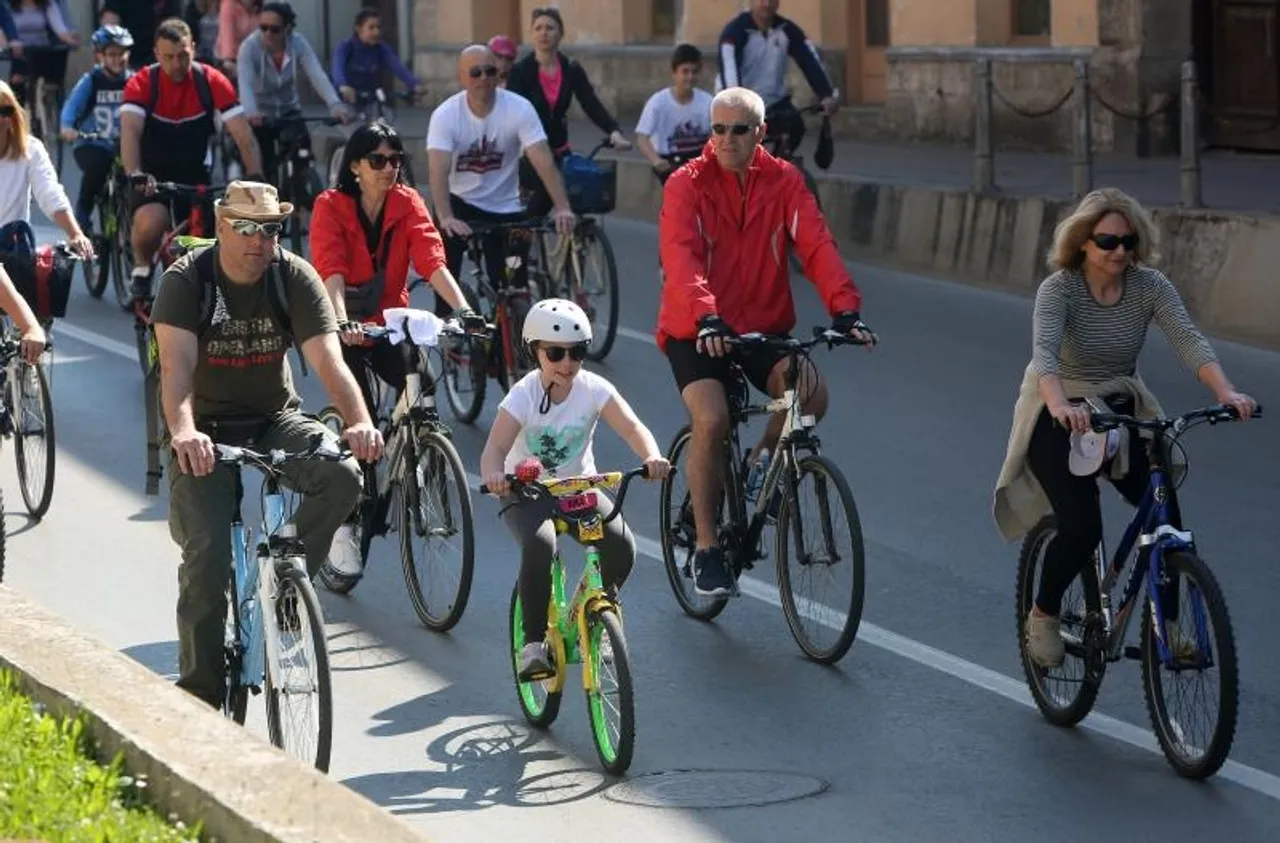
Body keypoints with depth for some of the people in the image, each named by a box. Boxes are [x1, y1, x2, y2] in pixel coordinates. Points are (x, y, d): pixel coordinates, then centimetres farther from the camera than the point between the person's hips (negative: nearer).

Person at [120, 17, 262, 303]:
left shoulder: (212, 81, -14)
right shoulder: (142, 83, -18)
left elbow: (244, 136, -19)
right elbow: (130, 132, -31)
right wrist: (135, 175, -50)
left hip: (194, 173, 3)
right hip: (153, 173, -3)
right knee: (152, 223, -31)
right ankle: (141, 269, 0)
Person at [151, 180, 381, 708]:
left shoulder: (295, 277, -10)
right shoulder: (187, 279, -15)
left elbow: (328, 360, -20)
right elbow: (176, 364, -30)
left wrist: (359, 423, -39)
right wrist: (182, 431, -49)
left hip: (275, 419, 2)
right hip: (209, 428, -2)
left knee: (343, 475, -27)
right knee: (207, 553, -16)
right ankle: (199, 692, -3)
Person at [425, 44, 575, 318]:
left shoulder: (519, 108, -15)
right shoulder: (445, 115, -16)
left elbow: (544, 161, -22)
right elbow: (438, 170, -27)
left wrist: (562, 208, -37)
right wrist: (445, 217, -44)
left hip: (505, 209, 1)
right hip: (460, 202, -1)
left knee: (513, 290, -3)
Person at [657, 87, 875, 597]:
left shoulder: (783, 182, -2)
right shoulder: (687, 184, -10)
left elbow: (816, 245, -13)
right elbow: (681, 257, -24)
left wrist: (845, 310, -29)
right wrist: (707, 319, -41)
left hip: (763, 327, 3)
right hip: (696, 332, -3)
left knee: (812, 392, -24)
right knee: (711, 420, -26)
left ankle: (763, 460, 9)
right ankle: (706, 549, -10)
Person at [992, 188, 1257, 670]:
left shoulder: (1150, 286, -9)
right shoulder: (1059, 288, -20)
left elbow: (1188, 340, -23)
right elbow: (1044, 351, -36)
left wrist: (1226, 392, -41)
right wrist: (1059, 405, -57)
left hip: (1122, 412, 4)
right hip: (1060, 420, -4)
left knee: (1164, 511, -15)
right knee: (1081, 528, -20)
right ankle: (1043, 616, 7)